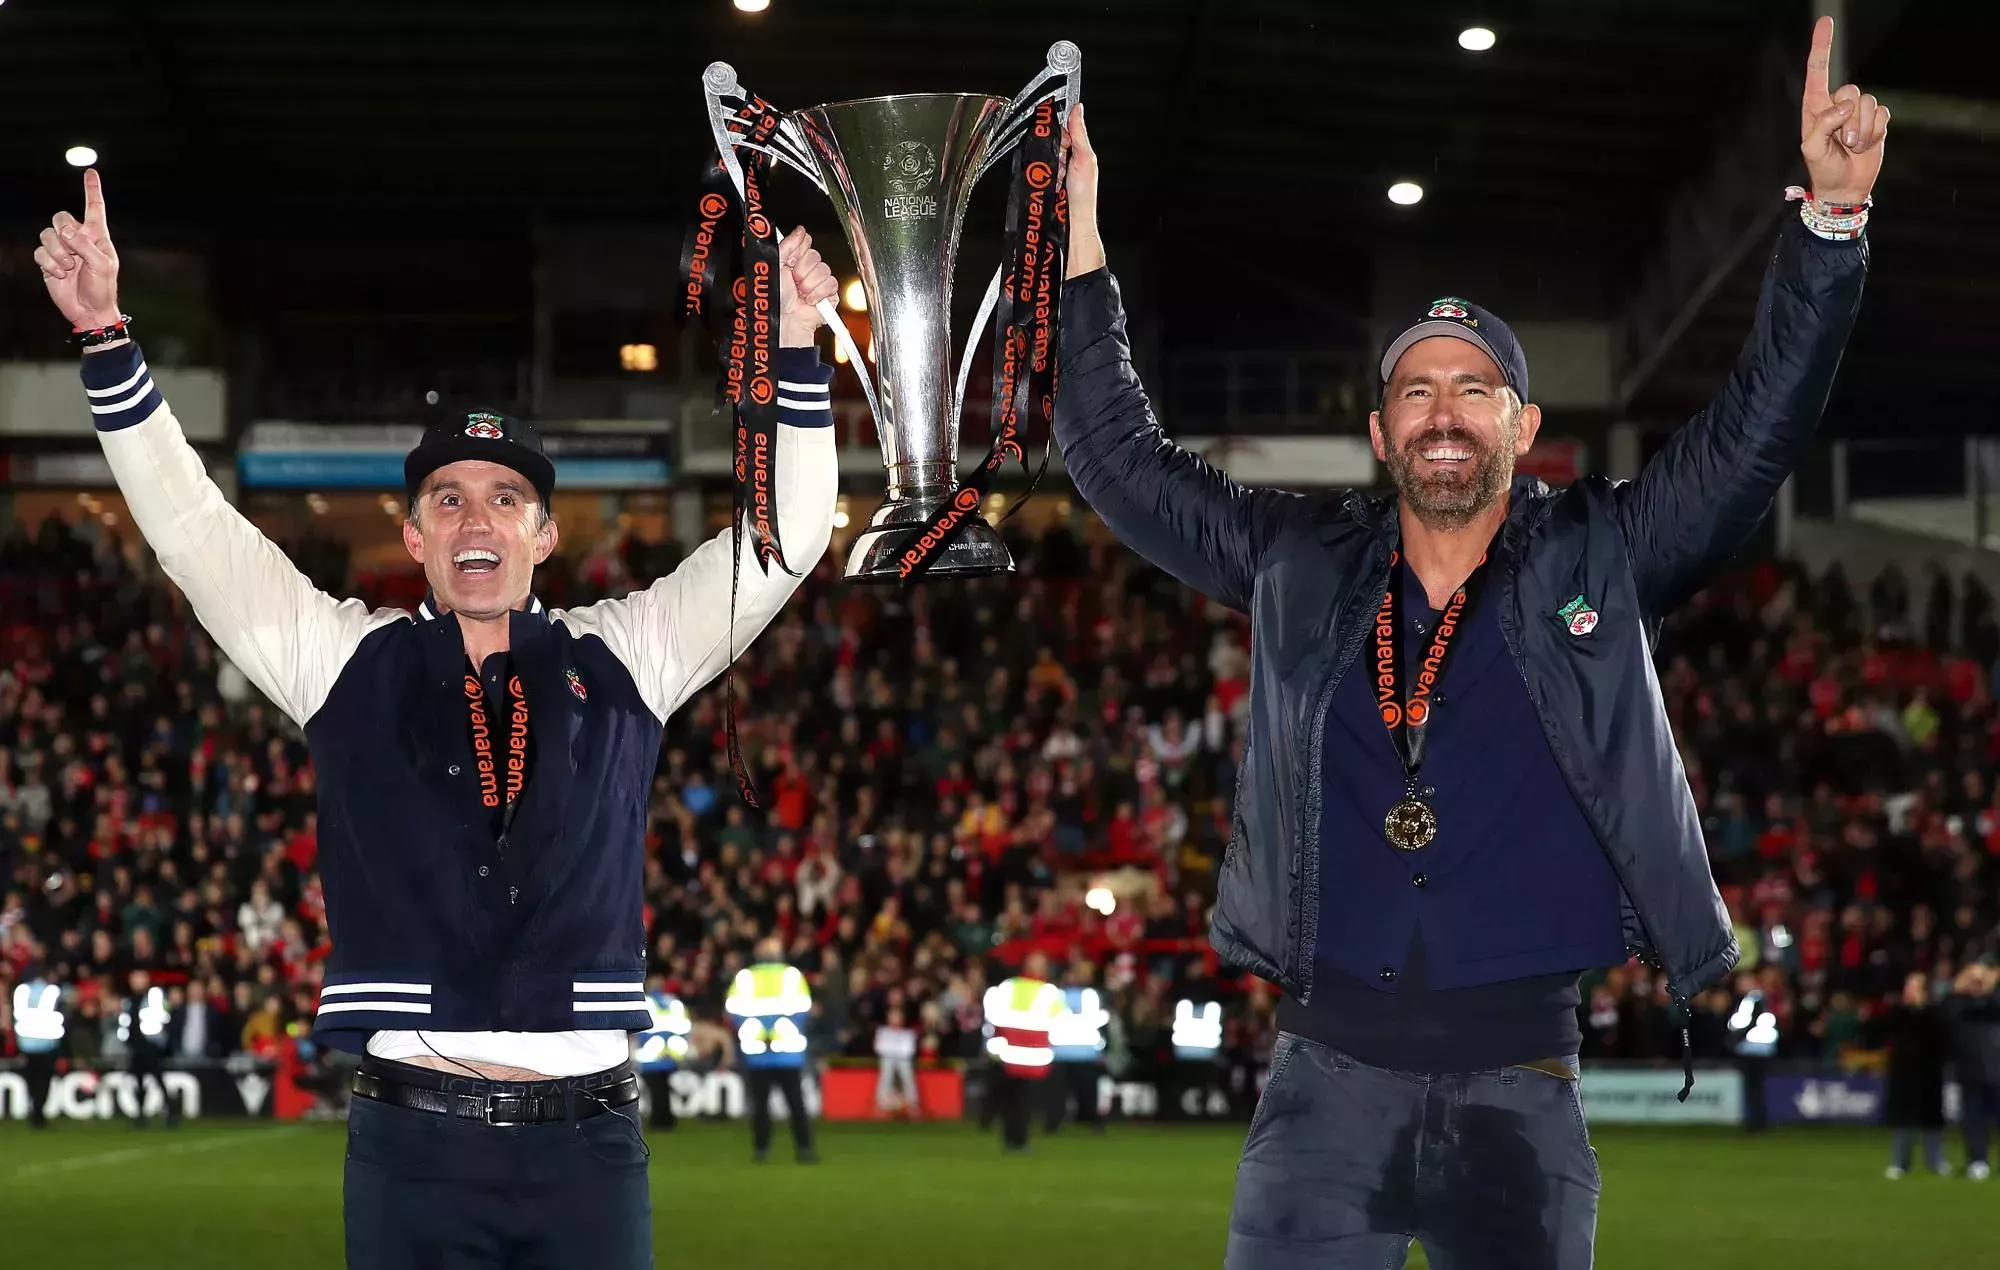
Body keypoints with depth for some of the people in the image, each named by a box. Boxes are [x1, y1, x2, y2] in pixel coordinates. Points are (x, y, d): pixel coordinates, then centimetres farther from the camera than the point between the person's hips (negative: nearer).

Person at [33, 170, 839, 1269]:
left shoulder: (616, 660, 10)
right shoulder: (349, 661, 9)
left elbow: (783, 540, 8)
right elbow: (192, 528, 4)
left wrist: (795, 355, -3)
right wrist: (104, 337, -4)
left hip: (587, 1140, 0)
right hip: (411, 1140, 0)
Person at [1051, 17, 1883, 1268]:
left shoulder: (1597, 556, 5)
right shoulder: (1302, 565, 9)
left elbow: (1755, 432, -3)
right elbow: (1123, 461, 14)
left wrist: (1831, 215, -14)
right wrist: (1084, 256, 8)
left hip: (1521, 1089, -1)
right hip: (1329, 1074, 1)